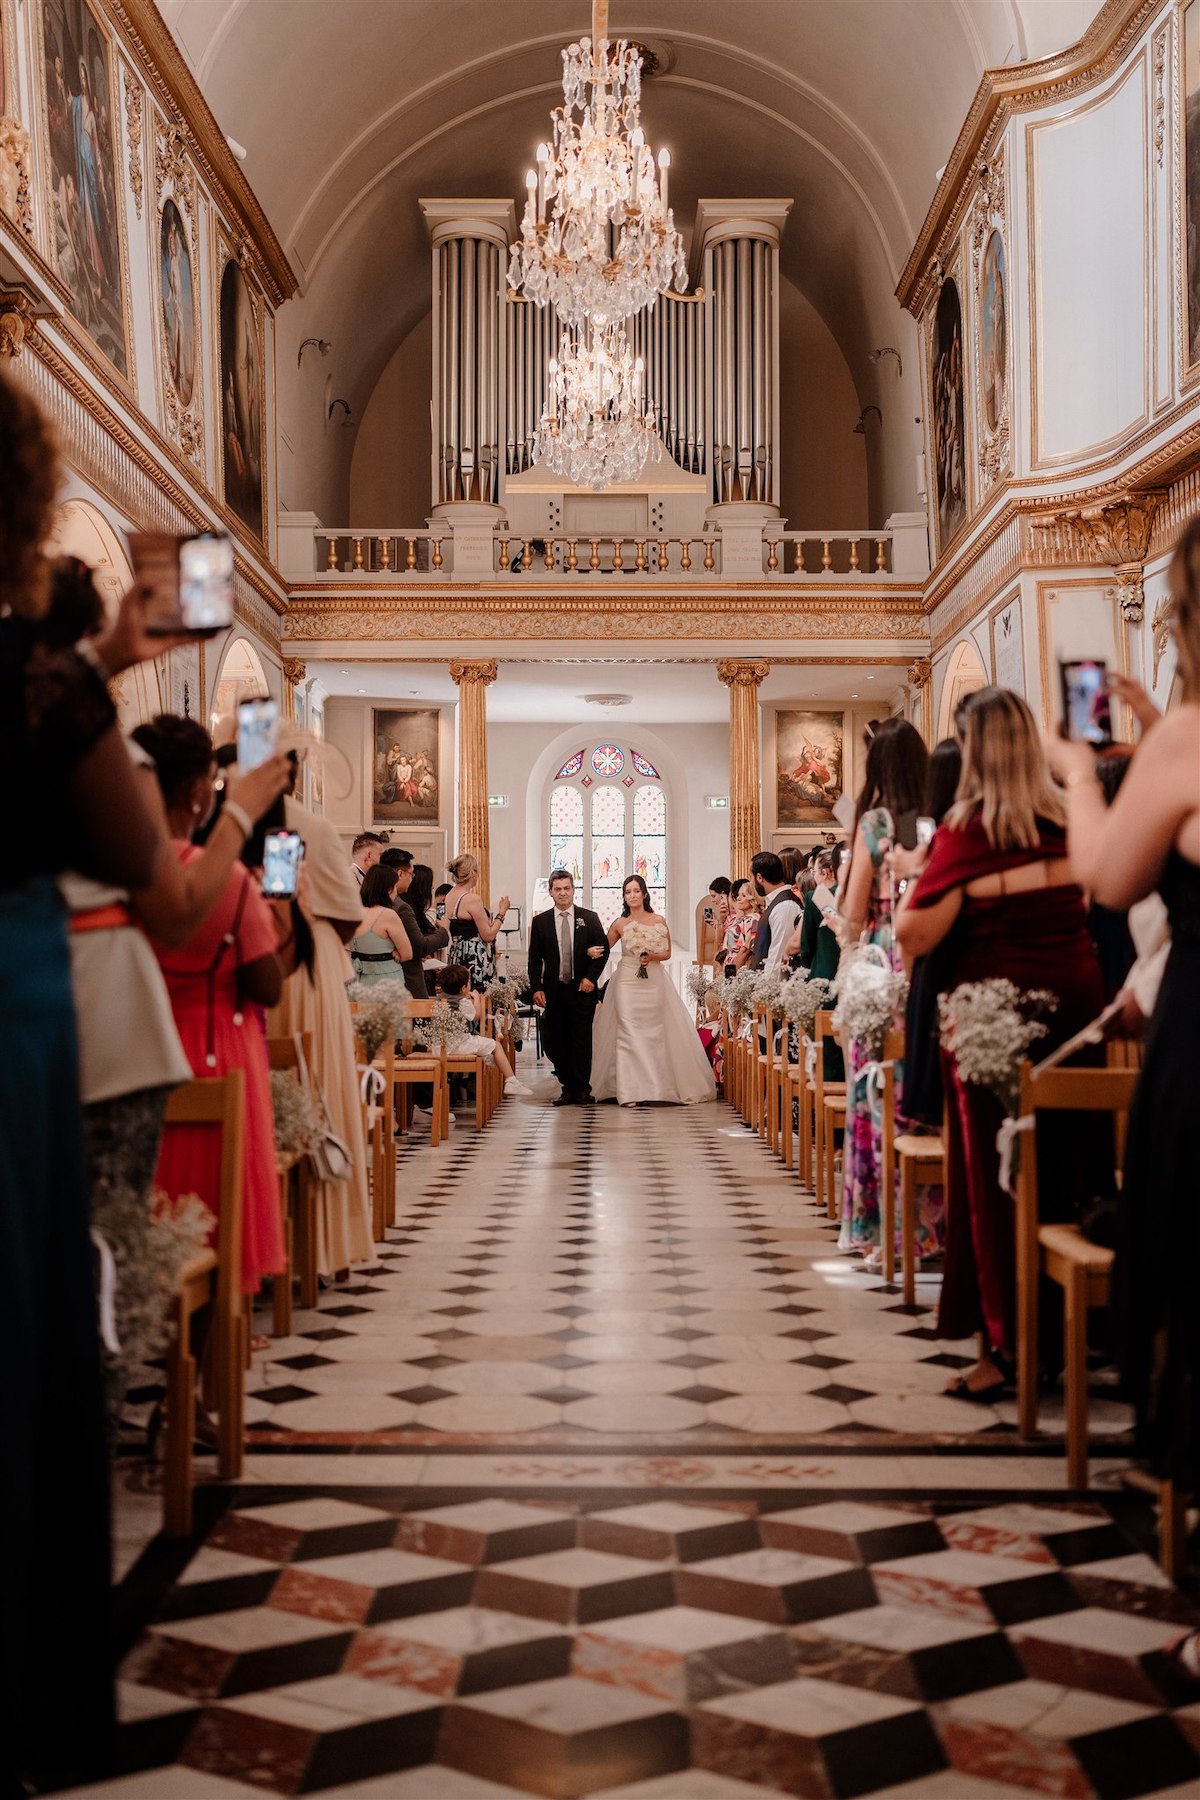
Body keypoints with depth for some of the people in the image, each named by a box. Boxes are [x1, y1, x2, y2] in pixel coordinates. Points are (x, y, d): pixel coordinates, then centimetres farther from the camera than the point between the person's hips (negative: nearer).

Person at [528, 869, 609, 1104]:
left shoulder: (589, 918, 4)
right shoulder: (540, 921, 6)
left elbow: (603, 949, 4)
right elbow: (534, 959, 5)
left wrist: (591, 977, -8)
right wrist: (536, 988, -4)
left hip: (583, 988, -1)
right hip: (554, 991, 2)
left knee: (581, 1039, -4)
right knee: (556, 1042, 3)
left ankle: (582, 1089, 3)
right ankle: (568, 1088, 13)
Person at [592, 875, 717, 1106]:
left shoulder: (659, 921, 5)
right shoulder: (619, 924, 5)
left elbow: (667, 953, 8)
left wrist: (652, 956, -11)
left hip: (654, 981, 1)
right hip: (627, 981, -1)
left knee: (655, 1031, 1)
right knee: (629, 1032, -6)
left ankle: (658, 1086, 12)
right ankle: (630, 1091, -5)